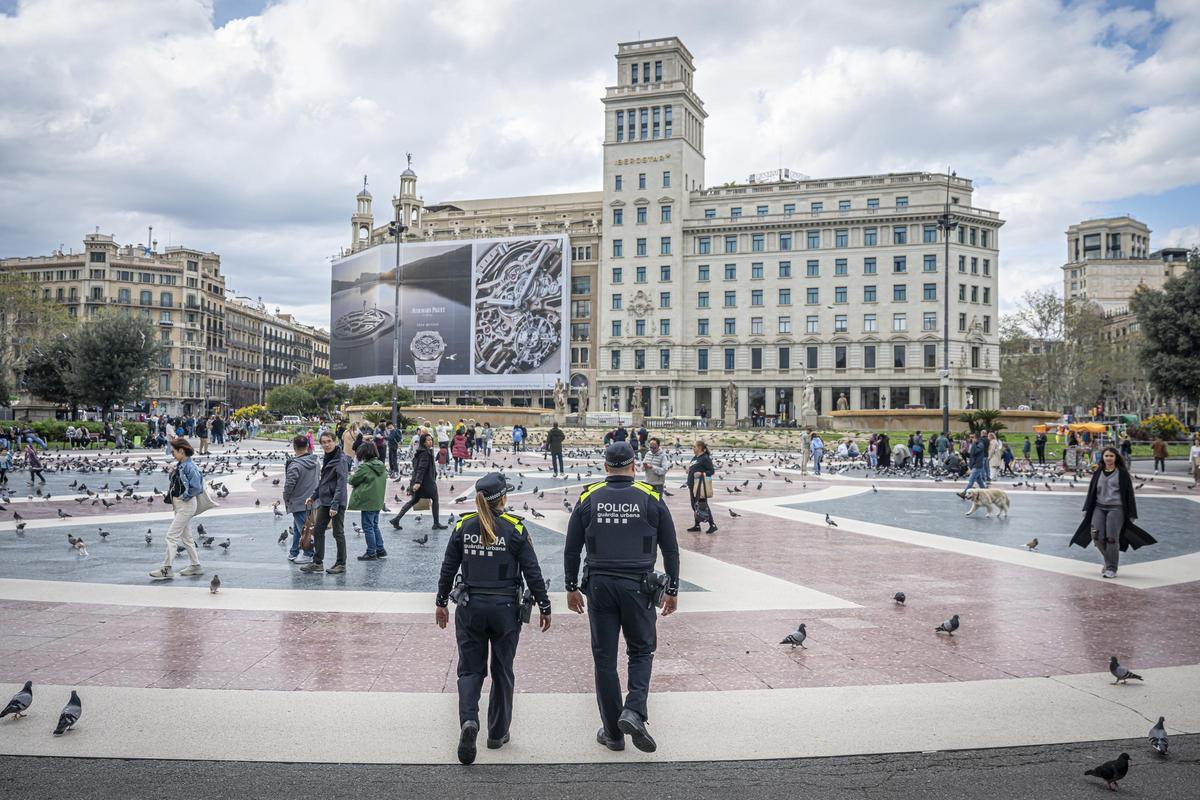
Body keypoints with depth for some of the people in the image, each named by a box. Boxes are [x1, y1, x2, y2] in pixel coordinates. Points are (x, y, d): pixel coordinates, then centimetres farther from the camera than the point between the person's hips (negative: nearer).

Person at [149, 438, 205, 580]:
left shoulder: (189, 466, -20)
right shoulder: (179, 465, 9)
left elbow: (196, 487, -23)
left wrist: (184, 497, -16)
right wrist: (172, 473, 1)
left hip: (186, 505, -10)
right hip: (179, 505, 10)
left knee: (171, 536, -8)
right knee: (186, 536, 16)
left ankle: (166, 569, -3)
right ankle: (195, 566, 24)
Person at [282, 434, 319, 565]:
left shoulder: (295, 465, -22)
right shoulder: (316, 461, 1)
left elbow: (289, 485, -19)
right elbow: (319, 479, 11)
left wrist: (286, 500, -4)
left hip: (298, 503, -8)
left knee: (303, 529, 1)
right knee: (297, 527, 21)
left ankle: (309, 555, 6)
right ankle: (294, 552, 30)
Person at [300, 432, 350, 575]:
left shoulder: (341, 460, -14)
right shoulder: (326, 459, 12)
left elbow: (341, 484, -19)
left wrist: (335, 505, -23)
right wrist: (313, 496, 13)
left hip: (337, 502, -9)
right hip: (324, 501, 9)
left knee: (338, 533, 1)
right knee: (317, 531, 10)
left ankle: (341, 564, 11)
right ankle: (317, 563, 19)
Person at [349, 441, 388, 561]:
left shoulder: (365, 467, -17)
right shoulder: (382, 467, 5)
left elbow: (353, 481, -9)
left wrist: (355, 472, 14)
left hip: (367, 502, -8)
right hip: (378, 501, 8)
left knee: (368, 527, 2)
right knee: (375, 526, 19)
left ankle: (371, 553, 6)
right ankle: (380, 550, 21)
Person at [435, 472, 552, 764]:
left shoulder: (463, 526, -2)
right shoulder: (515, 528, -8)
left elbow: (448, 568, 4)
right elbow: (532, 572, -7)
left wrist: (441, 603, 15)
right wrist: (544, 607, 3)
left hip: (470, 608, 1)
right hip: (505, 609, -1)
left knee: (470, 669, 10)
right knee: (502, 671, 14)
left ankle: (468, 720, -15)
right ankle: (498, 734, 23)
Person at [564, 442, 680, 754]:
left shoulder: (588, 499, 1)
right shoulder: (652, 499, -1)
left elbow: (571, 549, 4)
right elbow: (670, 550, 2)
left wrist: (572, 588, 14)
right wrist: (672, 590, 11)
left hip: (599, 586, 1)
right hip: (637, 586, -1)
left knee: (605, 657, 9)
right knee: (641, 651, 15)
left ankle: (613, 732, 15)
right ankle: (634, 712, -5)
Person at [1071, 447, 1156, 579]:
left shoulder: (1122, 473, 3)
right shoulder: (1097, 473, 13)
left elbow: (1129, 493, 3)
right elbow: (1091, 491, 16)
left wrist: (1131, 514, -1)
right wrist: (1086, 509, 10)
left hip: (1116, 508, -3)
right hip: (1099, 508, 3)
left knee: (1111, 538, -9)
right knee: (1097, 537, -8)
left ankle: (1111, 569, 4)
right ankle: (1109, 559, 19)